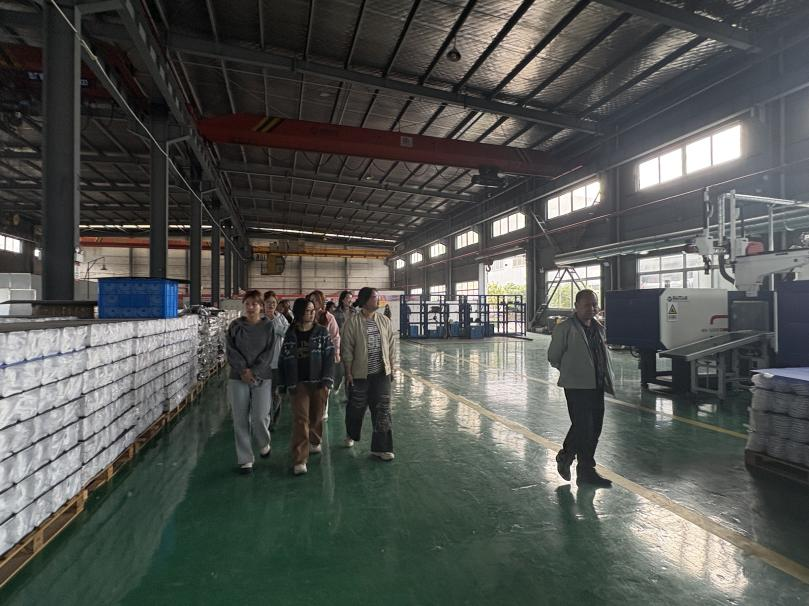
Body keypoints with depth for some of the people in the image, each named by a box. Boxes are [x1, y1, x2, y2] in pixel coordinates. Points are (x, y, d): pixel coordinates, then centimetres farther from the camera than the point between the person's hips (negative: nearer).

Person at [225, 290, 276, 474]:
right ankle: (245, 459, 17)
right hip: (238, 378, 1)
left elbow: (269, 352, -4)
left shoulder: (268, 326, 1)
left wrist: (254, 372, -12)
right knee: (240, 420, 3)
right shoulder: (235, 326, 4)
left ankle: (264, 442, 27)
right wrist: (243, 370, -12)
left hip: (262, 377, -1)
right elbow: (231, 350, -1)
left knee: (259, 417, -6)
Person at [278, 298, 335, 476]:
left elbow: (329, 357, -3)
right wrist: (287, 383, 3)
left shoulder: (321, 332, -1)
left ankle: (315, 442, 41)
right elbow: (284, 360, 6)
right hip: (299, 383, 0)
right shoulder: (290, 334, 2)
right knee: (300, 419, -7)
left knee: (317, 417, 12)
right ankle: (300, 460, -4)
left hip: (318, 382, 1)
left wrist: (327, 381, -10)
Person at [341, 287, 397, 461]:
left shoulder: (384, 321, 2)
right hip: (360, 374, -3)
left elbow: (391, 346, 8)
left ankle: (381, 447, 12)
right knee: (356, 408, 15)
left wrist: (392, 368, 7)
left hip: (381, 374, 3)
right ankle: (351, 435, 43)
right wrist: (348, 372, -8)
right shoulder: (352, 322, -10)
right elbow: (347, 349, -8)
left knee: (382, 409, 2)